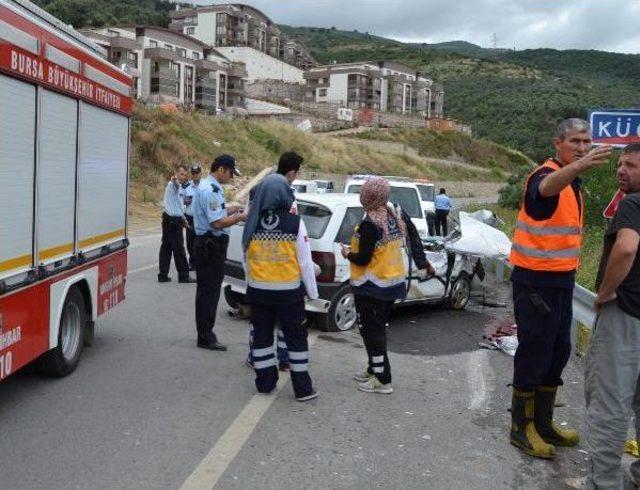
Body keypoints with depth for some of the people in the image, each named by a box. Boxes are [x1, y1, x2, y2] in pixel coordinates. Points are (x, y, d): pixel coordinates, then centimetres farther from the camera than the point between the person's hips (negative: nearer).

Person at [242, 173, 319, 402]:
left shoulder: (252, 223, -4)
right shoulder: (295, 223, -13)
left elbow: (247, 256, 6)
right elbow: (305, 262, -9)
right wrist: (313, 292, 2)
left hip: (258, 291, 3)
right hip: (289, 292, -3)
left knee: (262, 336, 16)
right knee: (296, 338, 9)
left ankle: (265, 382, 26)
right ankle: (303, 388, 14)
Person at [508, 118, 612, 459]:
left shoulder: (572, 181, 14)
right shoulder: (546, 174, -15)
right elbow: (546, 188, -43)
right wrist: (580, 166, -62)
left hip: (562, 279, 9)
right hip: (535, 280, -9)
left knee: (558, 352, 16)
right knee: (534, 352, -1)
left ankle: (543, 422, 30)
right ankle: (522, 428, 15)